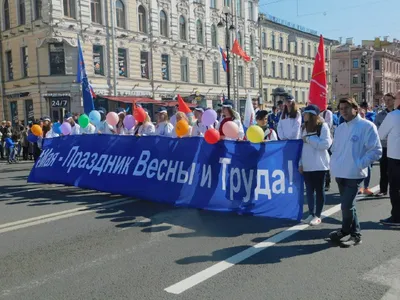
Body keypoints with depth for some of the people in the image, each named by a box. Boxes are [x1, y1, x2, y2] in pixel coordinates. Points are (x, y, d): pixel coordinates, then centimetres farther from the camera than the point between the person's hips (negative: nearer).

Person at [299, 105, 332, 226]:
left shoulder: (323, 126, -7)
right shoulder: (305, 127, 13)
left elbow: (326, 144, -17)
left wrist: (309, 139, -14)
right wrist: (301, 163, 8)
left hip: (319, 165, -6)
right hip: (307, 165, 6)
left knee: (319, 190, 5)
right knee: (309, 190, 10)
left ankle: (317, 215, 13)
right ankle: (311, 214, 20)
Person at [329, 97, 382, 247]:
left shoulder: (367, 126, -9)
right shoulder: (340, 128, 12)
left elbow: (376, 151, -11)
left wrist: (359, 164, -14)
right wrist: (335, 163, 9)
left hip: (354, 174, -7)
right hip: (340, 173, 7)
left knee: (347, 206, -8)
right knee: (347, 205, 15)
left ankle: (345, 231, 13)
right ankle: (354, 233, 30)